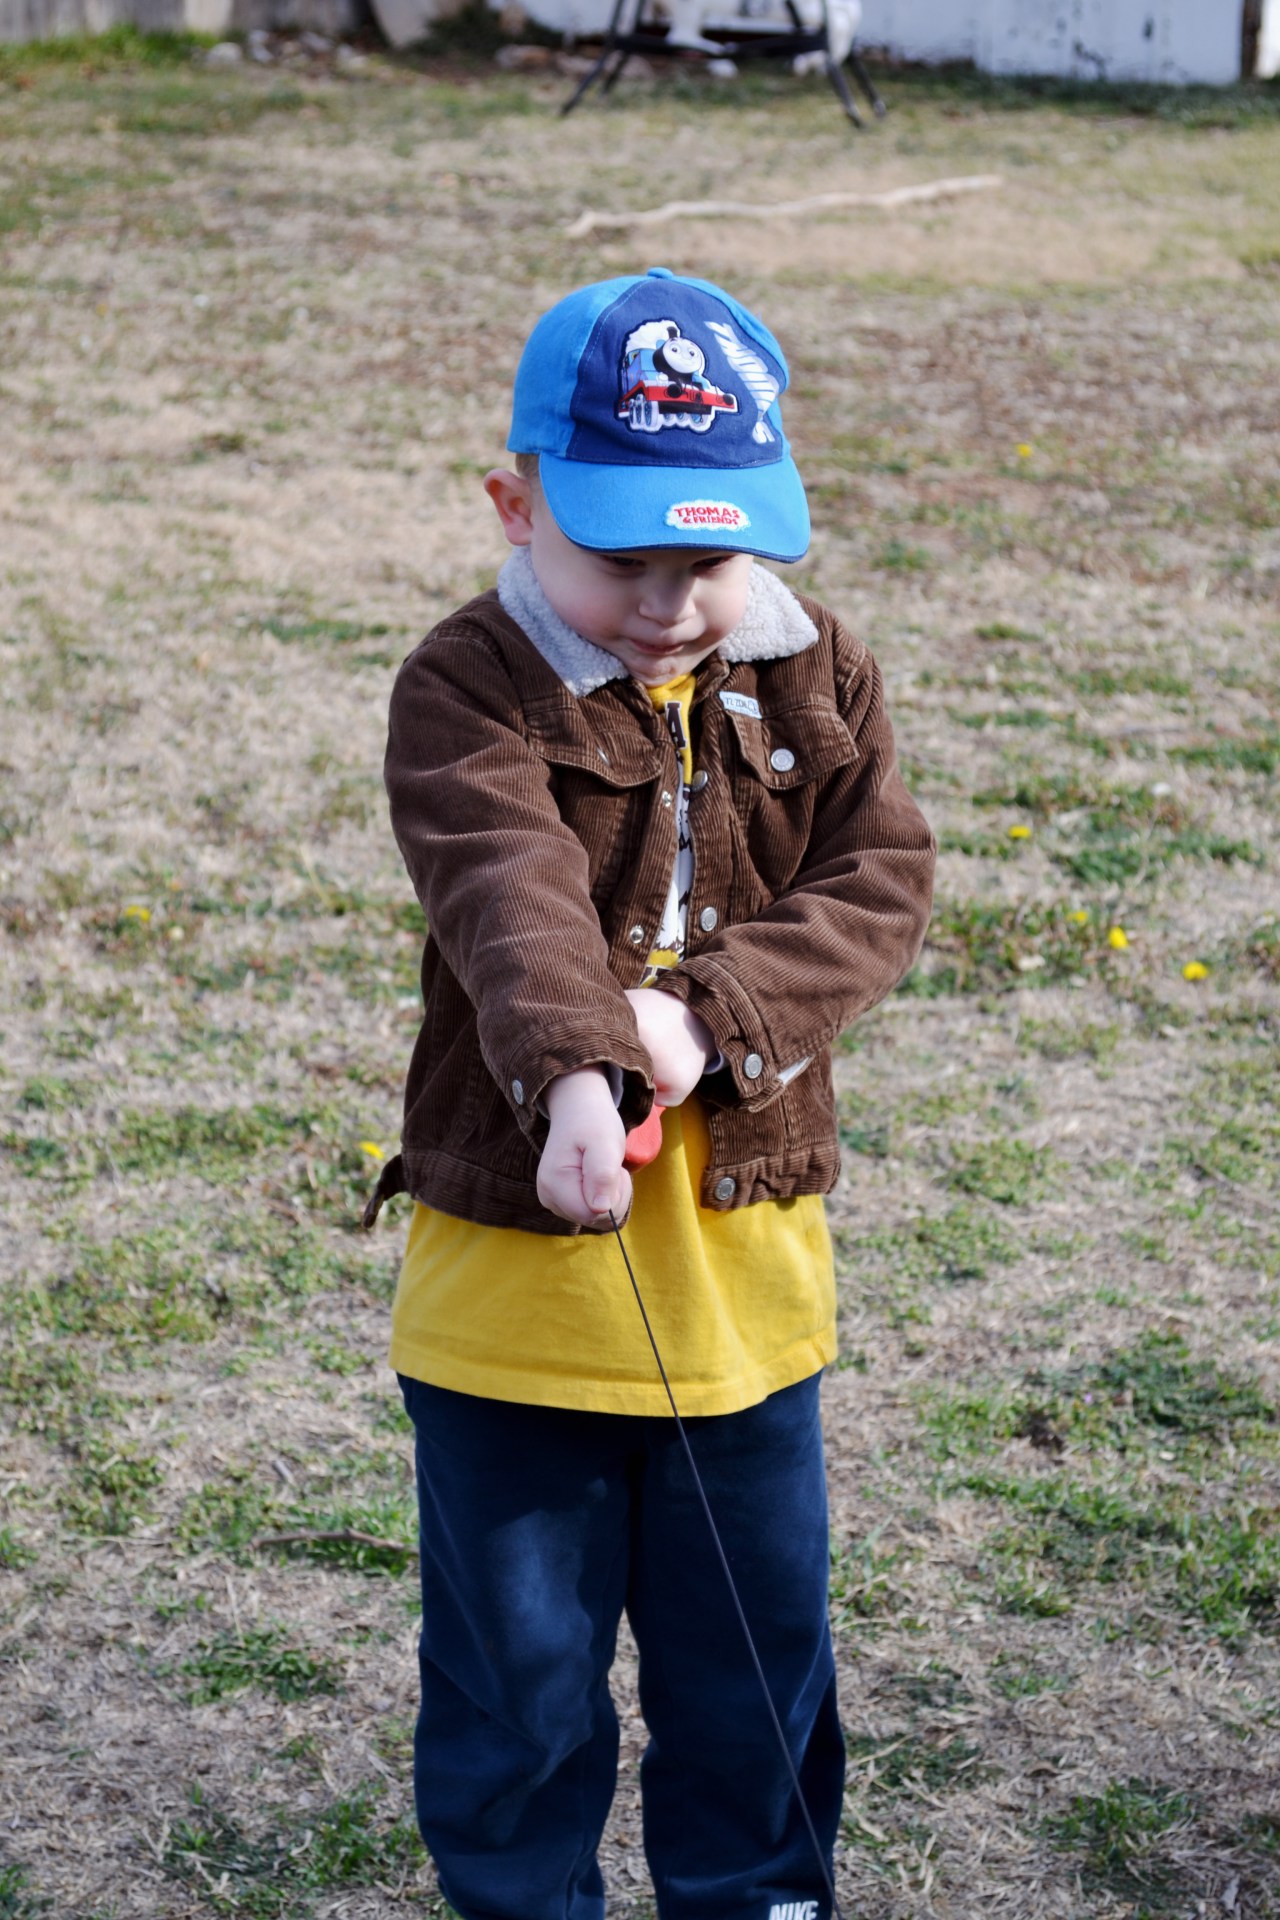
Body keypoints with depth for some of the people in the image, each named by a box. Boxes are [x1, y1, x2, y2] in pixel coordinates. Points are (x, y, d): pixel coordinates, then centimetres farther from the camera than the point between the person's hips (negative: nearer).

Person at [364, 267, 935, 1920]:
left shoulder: (818, 682, 2)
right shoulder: (469, 688, -12)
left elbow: (879, 888, -7)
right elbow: (512, 895, -29)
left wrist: (710, 1014, -24)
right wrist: (575, 1071, -48)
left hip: (746, 1256, 3)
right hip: (515, 1264, -3)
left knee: (758, 1639, 17)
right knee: (515, 1656, 11)